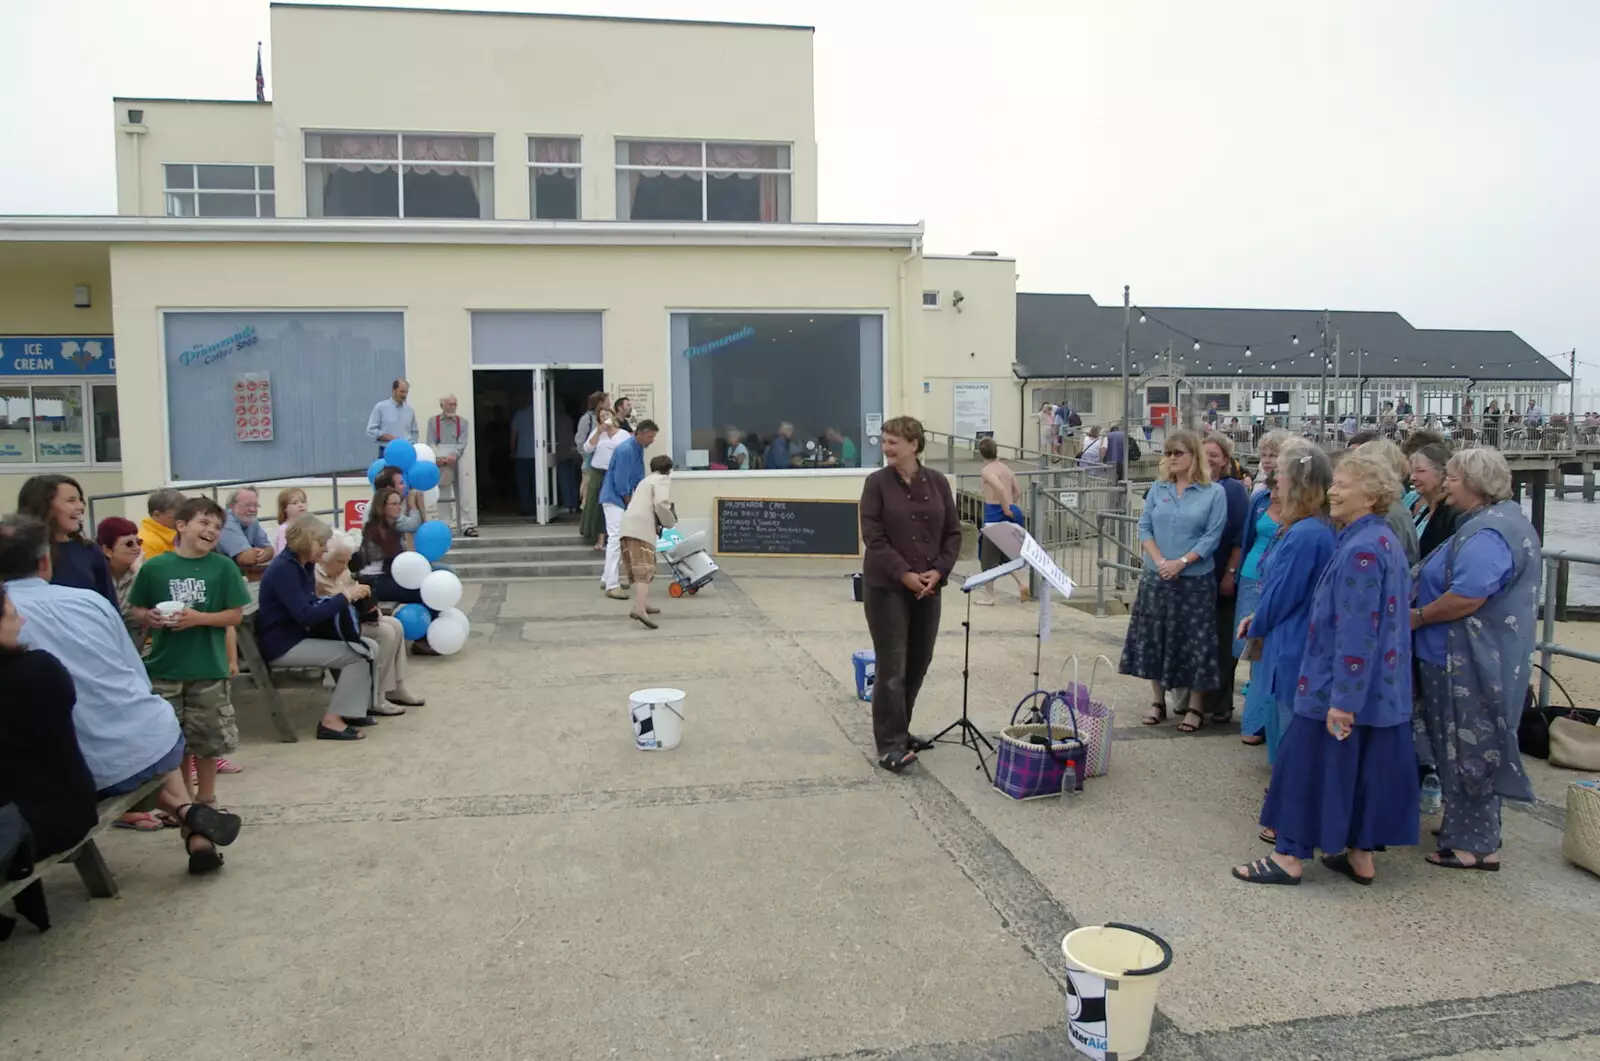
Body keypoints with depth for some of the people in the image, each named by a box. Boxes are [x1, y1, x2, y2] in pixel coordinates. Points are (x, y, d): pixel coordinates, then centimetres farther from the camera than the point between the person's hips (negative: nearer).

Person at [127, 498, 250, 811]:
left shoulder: (224, 568, -4)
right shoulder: (155, 567, -3)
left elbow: (235, 615, -3)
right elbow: (137, 610, 6)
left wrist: (198, 617, -17)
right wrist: (149, 618, -15)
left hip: (208, 668, 0)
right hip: (164, 668, 0)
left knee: (208, 739, 11)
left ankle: (206, 798, 28)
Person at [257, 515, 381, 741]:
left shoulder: (304, 565, 10)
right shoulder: (284, 569, -20)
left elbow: (313, 604, 10)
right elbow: (305, 615, -28)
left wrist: (349, 595, -7)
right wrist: (344, 596, -22)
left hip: (301, 636, 9)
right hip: (283, 645, -9)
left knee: (369, 647, -1)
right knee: (358, 656, -18)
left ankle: (354, 709, 7)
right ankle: (331, 721, -12)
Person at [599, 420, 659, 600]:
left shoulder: (639, 449, 6)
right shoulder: (625, 450, -23)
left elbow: (639, 477, 11)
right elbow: (621, 482, -23)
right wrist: (631, 504, -13)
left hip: (624, 498, 10)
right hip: (614, 498, -10)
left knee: (621, 538, 14)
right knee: (616, 538, -14)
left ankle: (608, 578, 24)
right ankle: (612, 585, -14)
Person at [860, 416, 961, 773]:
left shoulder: (938, 483, 5)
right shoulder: (877, 482, -5)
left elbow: (953, 532, 6)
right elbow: (873, 536, -10)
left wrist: (938, 571, -8)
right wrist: (904, 573, -17)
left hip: (928, 587, 4)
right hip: (886, 586, -4)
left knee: (918, 663, 11)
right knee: (893, 667, -4)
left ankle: (898, 732, 27)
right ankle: (890, 745, 4)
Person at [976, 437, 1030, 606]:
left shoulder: (987, 470, -11)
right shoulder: (1005, 468, 12)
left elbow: (1000, 488, -27)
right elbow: (1018, 490, 15)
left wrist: (1006, 509, -18)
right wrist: (1009, 507, 16)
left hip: (994, 513, -7)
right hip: (1007, 513, 7)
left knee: (988, 556, 4)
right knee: (1005, 554, 19)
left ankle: (988, 595, 10)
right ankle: (1023, 583, 4)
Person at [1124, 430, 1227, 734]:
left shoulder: (1214, 493, -5)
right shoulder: (1158, 489, 5)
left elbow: (1212, 536, -9)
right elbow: (1145, 528, 2)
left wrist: (1180, 563, -18)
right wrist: (1160, 562, -12)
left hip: (1195, 580, -3)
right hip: (1156, 577, 4)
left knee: (1194, 641, 2)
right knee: (1154, 637, 9)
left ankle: (1195, 707, 14)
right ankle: (1158, 701, 22)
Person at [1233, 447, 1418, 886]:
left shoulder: (1360, 550, -22)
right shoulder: (1385, 542, 10)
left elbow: (1356, 632, -25)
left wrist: (1342, 700, -23)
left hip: (1346, 688, -9)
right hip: (1381, 690, 9)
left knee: (1311, 765, 2)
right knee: (1366, 766, 16)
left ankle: (1290, 857, 12)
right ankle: (1360, 855, 26)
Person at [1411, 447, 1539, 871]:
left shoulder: (1487, 534, -23)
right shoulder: (1504, 520, 13)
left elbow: (1467, 596, -31)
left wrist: (1417, 617, -15)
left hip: (1472, 661, -11)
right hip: (1487, 657, 11)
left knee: (1468, 750, 0)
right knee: (1479, 747, 19)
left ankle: (1475, 844, 10)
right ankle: (1472, 828, 32)